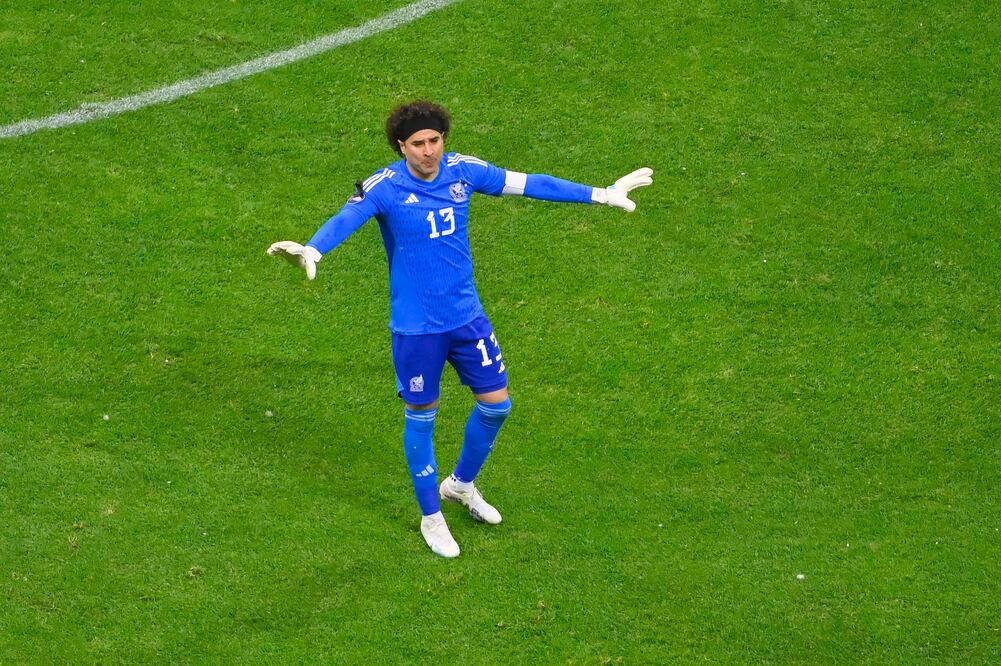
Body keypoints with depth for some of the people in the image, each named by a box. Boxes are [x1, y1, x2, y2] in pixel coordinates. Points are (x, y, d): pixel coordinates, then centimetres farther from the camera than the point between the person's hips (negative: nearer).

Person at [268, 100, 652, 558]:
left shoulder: (463, 171, -5)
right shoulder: (384, 187, -18)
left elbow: (528, 184, 5)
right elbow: (344, 220, -35)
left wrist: (600, 194, 9)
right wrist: (312, 250, -58)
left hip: (467, 315, 5)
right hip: (416, 326, -5)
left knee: (496, 403, 10)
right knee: (421, 416, 8)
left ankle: (461, 484, 38)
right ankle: (431, 517, 27)